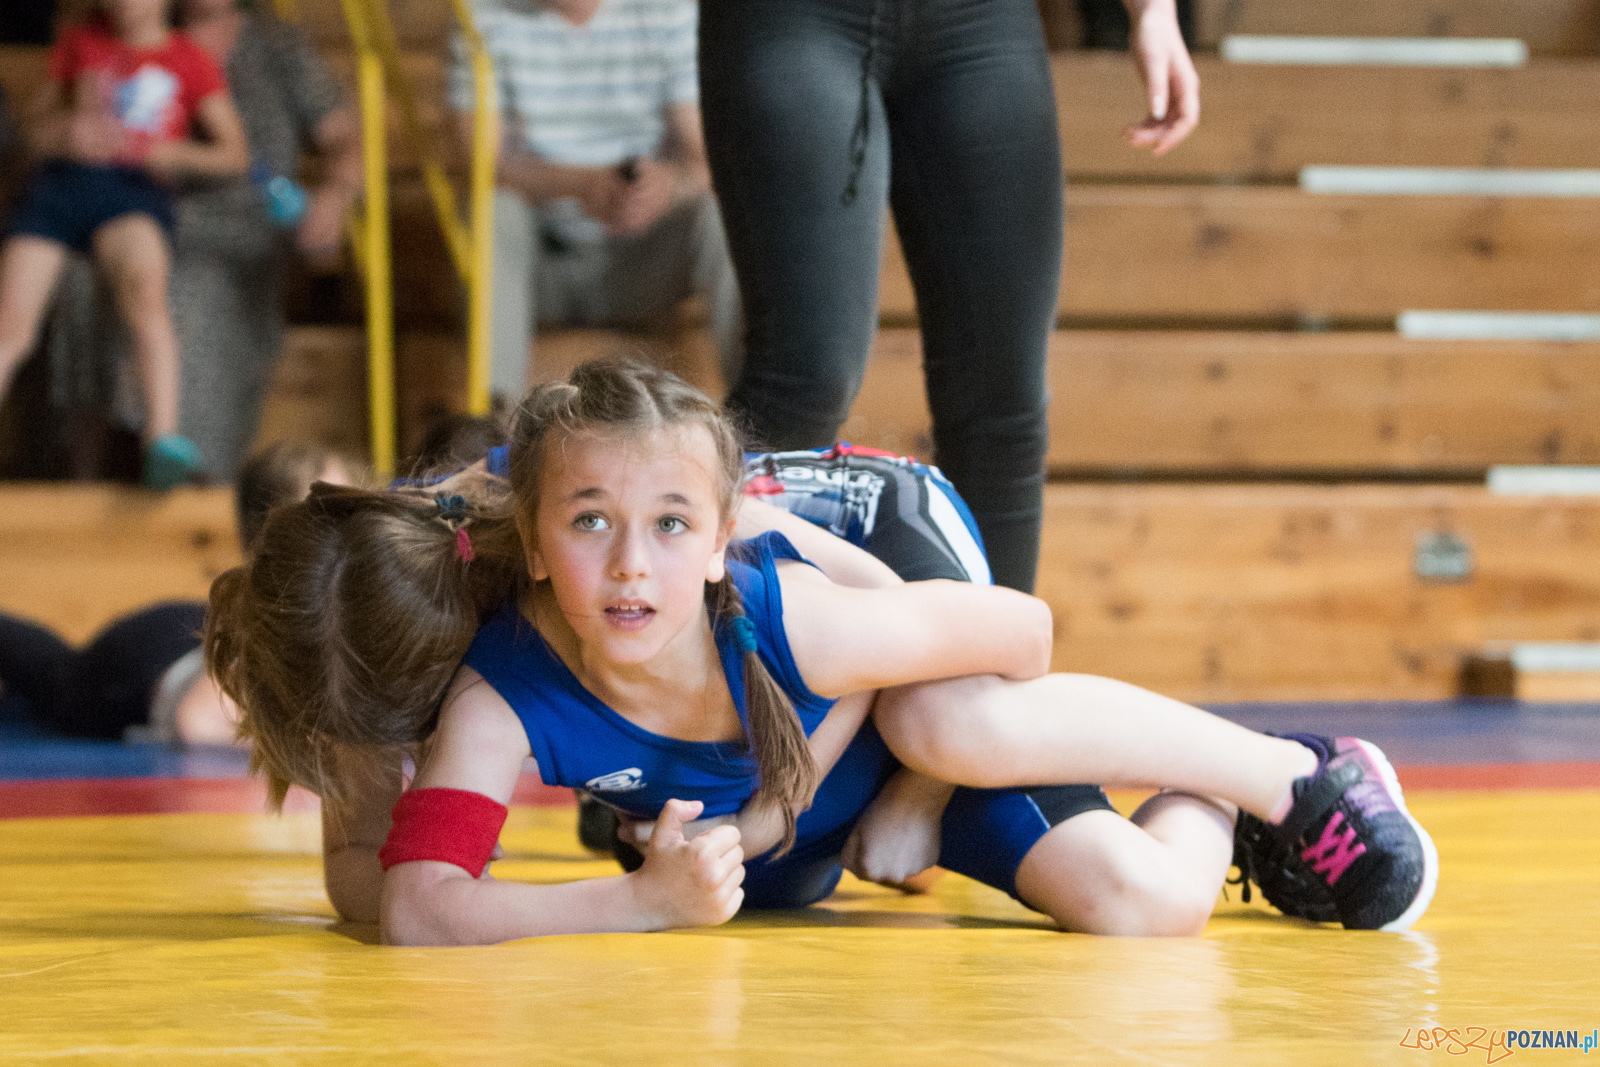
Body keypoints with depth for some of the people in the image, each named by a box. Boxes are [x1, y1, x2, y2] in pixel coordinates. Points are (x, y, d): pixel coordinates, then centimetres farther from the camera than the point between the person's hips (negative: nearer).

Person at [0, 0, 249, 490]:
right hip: (60, 180, 3)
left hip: (133, 191, -3)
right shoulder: (81, 41, 19)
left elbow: (234, 153, 8)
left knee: (145, 290, -34)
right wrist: (68, 130, -4)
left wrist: (172, 152, -11)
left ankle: (164, 441, -43)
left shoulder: (189, 62, 12)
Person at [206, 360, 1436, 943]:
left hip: (884, 745, -2)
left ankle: (1290, 777, -15)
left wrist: (925, 793, -15)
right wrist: (643, 902, -47)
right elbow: (411, 906, -44)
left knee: (962, 728, -41)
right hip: (766, 865, 2)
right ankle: (1202, 807, 19)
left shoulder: (797, 621, -40)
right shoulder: (500, 700, -36)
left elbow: (1022, 627, -27)